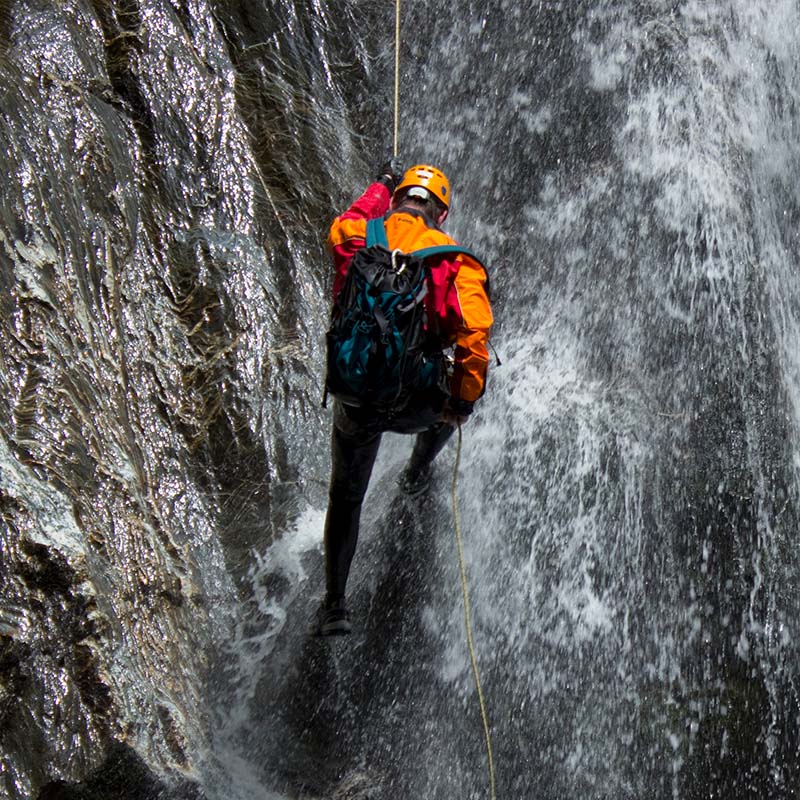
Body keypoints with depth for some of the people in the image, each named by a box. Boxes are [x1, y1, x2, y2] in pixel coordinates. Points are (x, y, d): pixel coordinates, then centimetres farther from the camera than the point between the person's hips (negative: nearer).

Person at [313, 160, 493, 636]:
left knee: (346, 497, 23)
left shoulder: (356, 239, 0)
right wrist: (463, 400, -8)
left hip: (355, 398, 2)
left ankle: (335, 604, 24)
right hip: (414, 405, -2)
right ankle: (418, 473, 59)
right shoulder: (455, 261, -7)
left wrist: (383, 186, 42)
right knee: (452, 401, 36)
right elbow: (475, 334, -19)